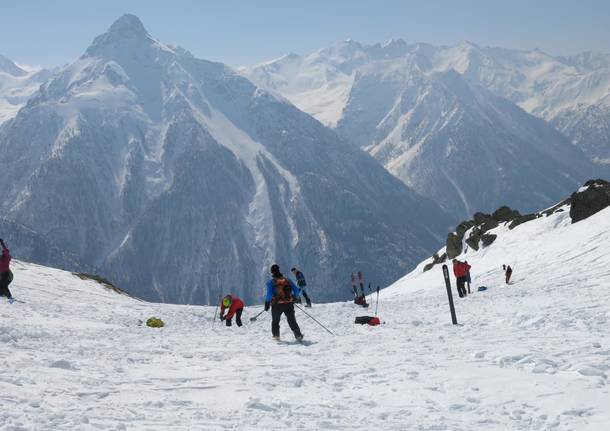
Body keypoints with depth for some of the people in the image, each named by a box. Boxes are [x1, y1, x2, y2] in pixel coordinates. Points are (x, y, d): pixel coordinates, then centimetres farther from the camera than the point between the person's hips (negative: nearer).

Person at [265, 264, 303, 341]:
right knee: (292, 321, 8)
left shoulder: (271, 282, -5)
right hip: (289, 304, 2)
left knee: (275, 321, 22)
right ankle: (298, 335, -6)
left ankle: (276, 335, 24)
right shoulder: (287, 280, 5)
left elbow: (269, 294, -16)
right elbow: (296, 290, 6)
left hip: (277, 305, -2)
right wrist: (294, 298, 21)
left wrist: (267, 303, -9)